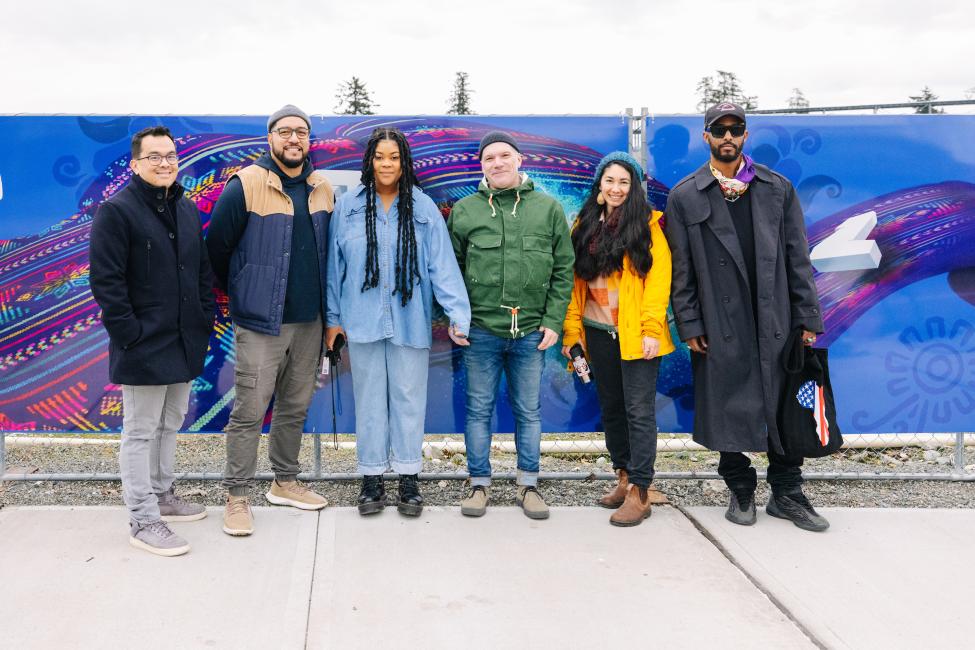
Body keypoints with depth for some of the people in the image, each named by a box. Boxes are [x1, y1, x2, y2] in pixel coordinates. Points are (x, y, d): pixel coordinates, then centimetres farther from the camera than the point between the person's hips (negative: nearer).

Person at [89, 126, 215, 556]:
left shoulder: (188, 210, 12)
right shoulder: (116, 211, -10)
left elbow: (203, 272, 18)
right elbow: (105, 281, -14)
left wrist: (205, 321, 10)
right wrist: (130, 334, -17)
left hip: (184, 343, 8)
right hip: (144, 346, -7)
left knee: (170, 425, 19)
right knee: (140, 433, 0)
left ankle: (162, 495, 35)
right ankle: (143, 521, 7)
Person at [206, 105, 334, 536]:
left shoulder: (322, 189, 8)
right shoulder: (247, 185, -10)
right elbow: (217, 246, -4)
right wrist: (239, 292, 7)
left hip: (309, 322, 6)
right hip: (260, 323, -5)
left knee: (295, 408, 15)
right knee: (250, 412, -2)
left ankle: (285, 482, 30)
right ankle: (237, 497, 9)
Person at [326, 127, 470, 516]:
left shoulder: (424, 208, -1)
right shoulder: (348, 206, 2)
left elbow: (442, 265, -7)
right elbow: (335, 265, 6)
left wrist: (457, 314, -16)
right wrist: (333, 318, 6)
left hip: (410, 321, -1)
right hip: (363, 320, 1)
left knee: (409, 398, 8)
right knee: (369, 400, 10)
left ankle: (408, 480, 20)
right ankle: (372, 480, 21)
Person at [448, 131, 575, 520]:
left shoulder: (548, 209, 4)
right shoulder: (464, 210, 3)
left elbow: (563, 270, 4)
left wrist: (553, 321, -2)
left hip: (531, 332, 1)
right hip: (481, 330, 0)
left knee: (529, 411, 10)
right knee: (479, 409, 7)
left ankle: (528, 484, 22)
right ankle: (479, 483, 20)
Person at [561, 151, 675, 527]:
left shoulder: (647, 225, -2)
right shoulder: (585, 225, 10)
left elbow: (659, 279, -8)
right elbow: (574, 280, 8)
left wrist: (652, 329, -15)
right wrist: (572, 330, 3)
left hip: (635, 334, -5)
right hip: (598, 331, 5)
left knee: (639, 410, -3)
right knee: (611, 408, 13)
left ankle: (640, 492, 2)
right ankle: (624, 478, 26)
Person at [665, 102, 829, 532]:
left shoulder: (778, 188, 8)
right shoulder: (684, 197, 4)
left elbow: (797, 259, 6)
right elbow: (681, 270, 1)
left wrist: (808, 319, 1)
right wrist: (689, 326, -5)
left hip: (776, 322, 2)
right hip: (720, 327, -1)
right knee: (729, 411, 6)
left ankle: (787, 494, 20)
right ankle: (740, 492, 22)